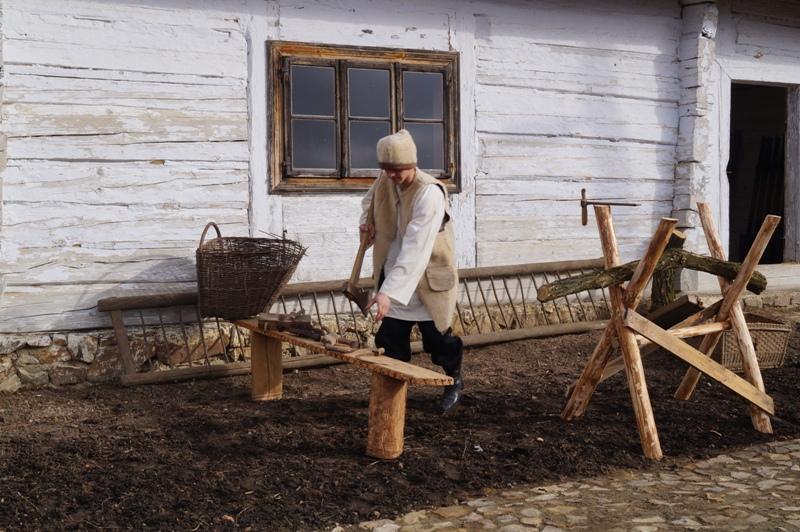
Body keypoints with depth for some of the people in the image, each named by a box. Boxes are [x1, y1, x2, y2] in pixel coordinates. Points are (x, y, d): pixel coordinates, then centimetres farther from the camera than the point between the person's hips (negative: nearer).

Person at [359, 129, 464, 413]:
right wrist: (367, 220, -2)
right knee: (390, 339, 3)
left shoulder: (429, 193, -27)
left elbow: (415, 250, -35)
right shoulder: (384, 182, -5)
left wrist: (389, 292, -42)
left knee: (437, 337, 8)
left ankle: (454, 381, 36)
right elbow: (369, 201, 22)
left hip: (428, 278, -5)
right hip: (393, 273, 5)